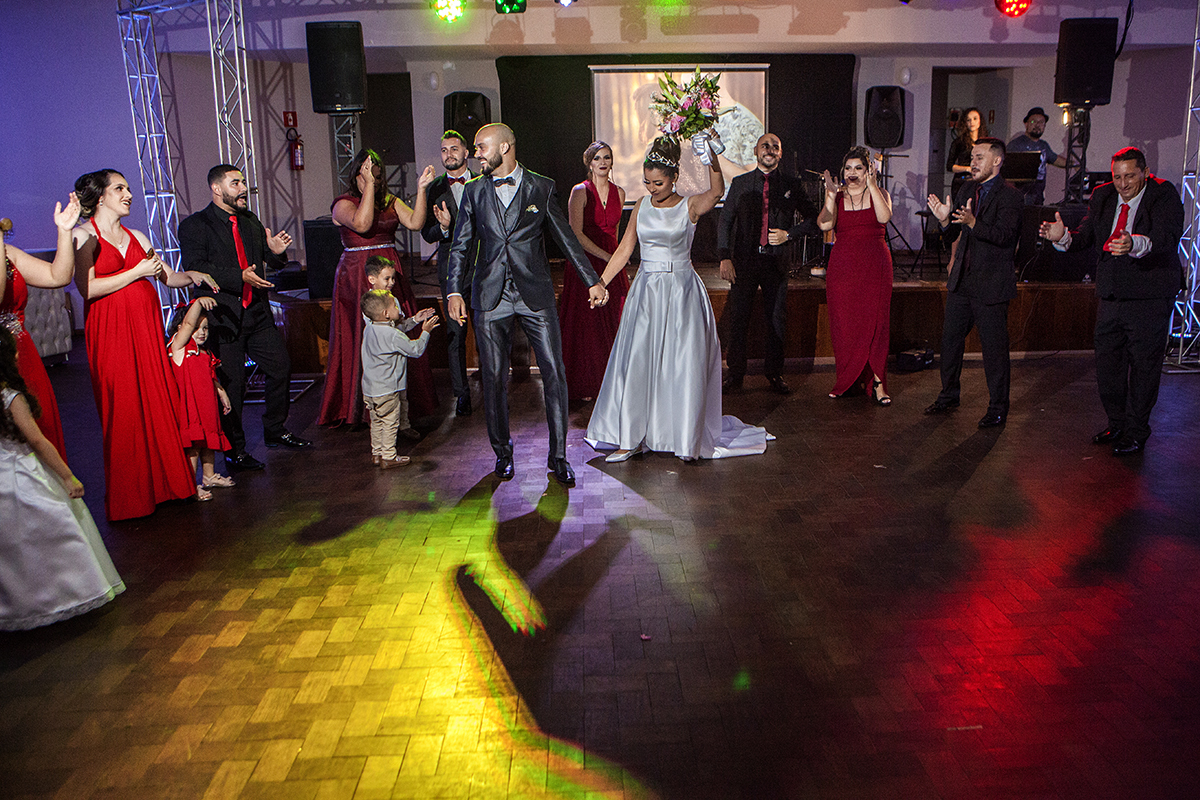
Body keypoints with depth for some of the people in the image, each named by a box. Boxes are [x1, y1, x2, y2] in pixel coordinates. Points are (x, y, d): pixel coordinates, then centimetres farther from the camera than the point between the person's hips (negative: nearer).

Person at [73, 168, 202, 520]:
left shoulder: (136, 237, 16)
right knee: (123, 409, -2)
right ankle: (131, 496, 7)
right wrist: (137, 272, -11)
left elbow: (168, 276, 19)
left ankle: (163, 483, 14)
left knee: (158, 403, 4)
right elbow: (87, 288, -14)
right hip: (111, 332, -5)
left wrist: (192, 275, -2)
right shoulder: (83, 236, -2)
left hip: (148, 327, 5)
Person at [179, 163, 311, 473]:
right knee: (231, 383, -2)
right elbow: (195, 268, -16)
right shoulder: (194, 225, -4)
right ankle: (234, 450, 13)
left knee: (281, 367, 9)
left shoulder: (250, 221, 16)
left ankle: (275, 430, 29)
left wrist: (275, 251, -3)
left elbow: (269, 262, 22)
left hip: (258, 313, 6)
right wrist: (240, 277, -25)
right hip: (222, 317, -6)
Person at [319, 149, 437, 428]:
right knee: (362, 338, -2)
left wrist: (421, 190, -12)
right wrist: (369, 186, -21)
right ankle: (361, 407, 8)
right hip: (357, 276, -5)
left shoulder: (390, 201, 12)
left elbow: (415, 223, -3)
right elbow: (362, 224, -24)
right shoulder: (343, 203, -3)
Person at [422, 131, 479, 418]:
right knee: (455, 332, 0)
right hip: (451, 267, 1)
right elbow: (427, 234, 4)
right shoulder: (433, 188, 8)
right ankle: (461, 393, 9)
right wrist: (443, 228, -17)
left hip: (483, 265, 0)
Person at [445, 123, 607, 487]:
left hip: (535, 293, -1)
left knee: (554, 373, -5)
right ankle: (502, 452, 21)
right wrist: (454, 291, 1)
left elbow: (566, 238, 8)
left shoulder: (542, 188, 4)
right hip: (490, 297, 2)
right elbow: (460, 245, 12)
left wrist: (593, 280, 4)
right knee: (494, 378, 4)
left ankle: (558, 456, 7)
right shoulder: (474, 191, 10)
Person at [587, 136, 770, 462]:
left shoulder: (690, 207, -5)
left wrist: (712, 157, -43)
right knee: (637, 361, 1)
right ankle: (631, 438, 10)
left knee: (683, 364, -3)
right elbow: (624, 249, 10)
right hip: (646, 291, 4)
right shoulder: (642, 206, 8)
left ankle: (688, 438, 10)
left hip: (681, 291, -3)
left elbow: (717, 192, -26)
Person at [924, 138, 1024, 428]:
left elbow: (1003, 235, -24)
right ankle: (949, 396, 30)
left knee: (994, 347, 0)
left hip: (991, 285, -7)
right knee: (950, 338, 14)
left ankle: (998, 408, 12)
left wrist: (973, 222, -38)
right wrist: (945, 219, -10)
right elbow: (956, 233, 11)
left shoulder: (1010, 196, -11)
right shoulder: (967, 189, 11)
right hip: (961, 281, 7)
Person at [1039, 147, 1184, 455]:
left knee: (1143, 366, 2)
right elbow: (1086, 236, 4)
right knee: (1106, 364, 12)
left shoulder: (1165, 196, -10)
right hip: (1111, 297, 6)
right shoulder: (1103, 197, 8)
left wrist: (1135, 244, -47)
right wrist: (1063, 236, -18)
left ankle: (1136, 433, 16)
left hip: (1149, 299, -5)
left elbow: (1167, 237, -26)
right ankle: (1117, 424, 30)